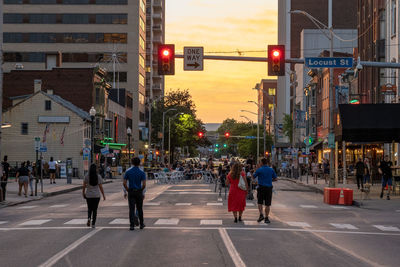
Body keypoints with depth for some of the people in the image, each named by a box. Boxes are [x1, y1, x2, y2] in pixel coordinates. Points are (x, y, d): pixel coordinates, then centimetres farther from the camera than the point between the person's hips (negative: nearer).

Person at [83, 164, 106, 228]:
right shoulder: (98, 176, -7)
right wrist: (103, 195, 3)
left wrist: (83, 193, 10)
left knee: (89, 208, 17)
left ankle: (89, 218, -10)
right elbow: (100, 187, -6)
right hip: (96, 196, 0)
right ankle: (93, 224, 5)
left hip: (88, 196, 0)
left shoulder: (87, 177, -6)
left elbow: (84, 186, -4)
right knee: (95, 209, 9)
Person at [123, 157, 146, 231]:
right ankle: (141, 224, 24)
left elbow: (124, 183, -5)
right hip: (139, 192, 0)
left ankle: (132, 225, -6)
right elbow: (144, 185, -13)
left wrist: (128, 190, 9)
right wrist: (141, 190, 5)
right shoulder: (142, 173, -6)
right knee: (140, 209, 14)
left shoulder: (128, 172, -1)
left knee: (131, 209, 0)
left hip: (131, 192, 0)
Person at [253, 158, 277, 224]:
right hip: (269, 188, 2)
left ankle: (261, 215, -5)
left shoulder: (259, 170, -6)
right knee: (267, 204, 5)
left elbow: (253, 177, 5)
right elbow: (275, 179, 9)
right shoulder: (271, 170, 4)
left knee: (260, 202, 12)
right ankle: (266, 218, 5)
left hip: (261, 187, -2)